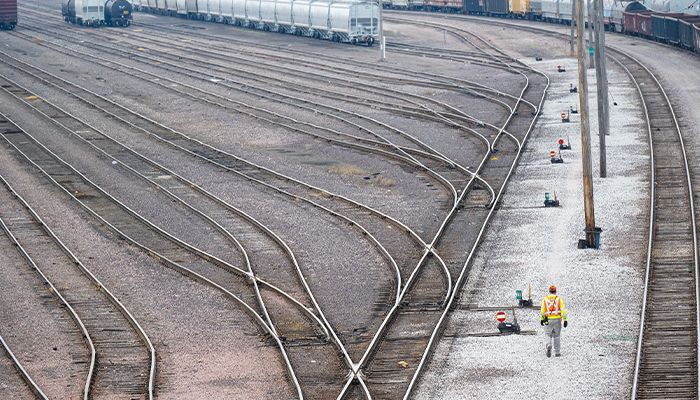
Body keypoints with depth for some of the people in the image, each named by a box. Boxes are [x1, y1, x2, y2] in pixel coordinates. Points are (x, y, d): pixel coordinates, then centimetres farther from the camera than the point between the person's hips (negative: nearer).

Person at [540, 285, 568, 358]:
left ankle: (548, 346, -24)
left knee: (548, 335, 6)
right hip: (557, 320, 0)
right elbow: (563, 310, -7)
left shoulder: (545, 299, 2)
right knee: (557, 336, 12)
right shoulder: (559, 299, -1)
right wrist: (565, 320, -6)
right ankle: (557, 352, 14)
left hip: (548, 320, 0)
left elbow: (542, 310, 1)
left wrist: (542, 319, 11)